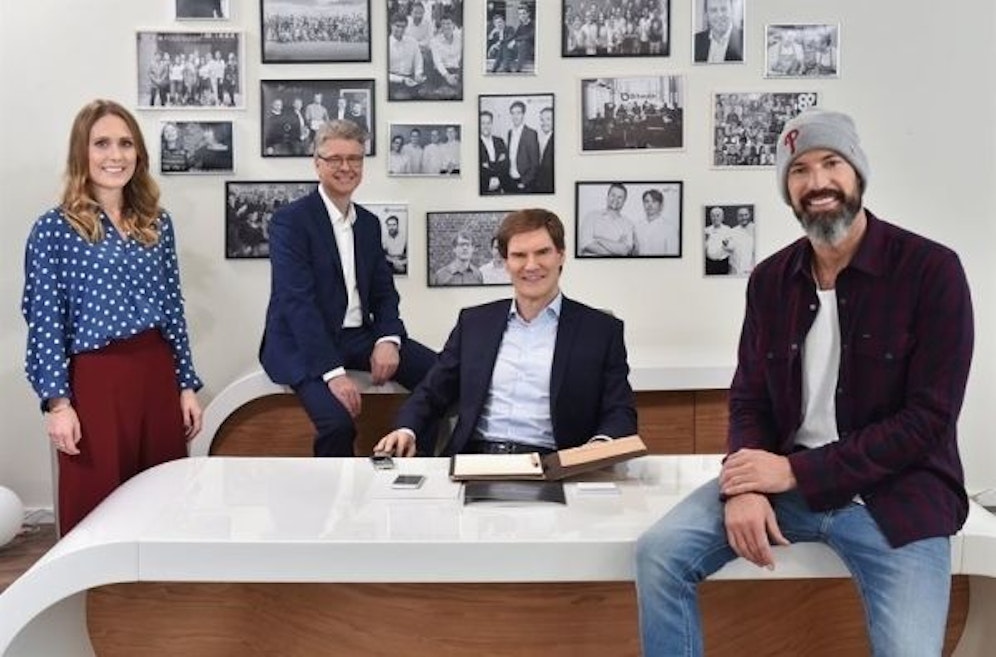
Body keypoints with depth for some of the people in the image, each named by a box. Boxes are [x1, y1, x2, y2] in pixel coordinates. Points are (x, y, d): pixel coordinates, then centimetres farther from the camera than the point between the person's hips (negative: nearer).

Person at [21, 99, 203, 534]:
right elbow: (45, 322, -6)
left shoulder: (158, 224, 10)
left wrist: (186, 385, 10)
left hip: (157, 373, 5)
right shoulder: (53, 230, -3)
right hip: (95, 381, -4)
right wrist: (57, 401, -12)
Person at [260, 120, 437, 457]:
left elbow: (384, 291, 12)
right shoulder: (290, 220, -8)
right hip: (305, 343, -6)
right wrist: (333, 372, -26)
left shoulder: (369, 223, 14)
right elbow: (297, 300, -17)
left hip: (359, 336, 6)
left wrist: (388, 339, -11)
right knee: (338, 421, -32)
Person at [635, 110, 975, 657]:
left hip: (895, 494, -3)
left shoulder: (930, 269, -10)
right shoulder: (770, 279, 5)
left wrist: (797, 472, -17)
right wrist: (746, 484, -16)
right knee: (659, 553, -12)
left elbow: (928, 416, -14)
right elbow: (749, 398, 7)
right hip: (784, 478, 4)